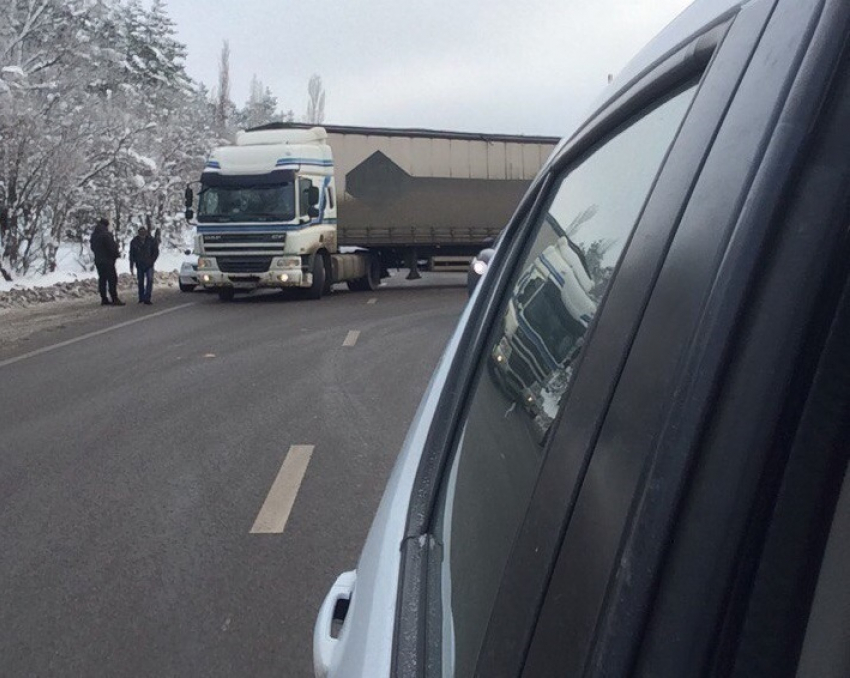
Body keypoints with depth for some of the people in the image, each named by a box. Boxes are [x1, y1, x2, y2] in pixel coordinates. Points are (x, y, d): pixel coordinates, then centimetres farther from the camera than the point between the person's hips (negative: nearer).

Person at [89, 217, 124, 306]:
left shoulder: (94, 235, 11)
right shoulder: (106, 234, -16)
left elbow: (93, 247, 18)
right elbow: (112, 248, -16)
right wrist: (116, 254, 2)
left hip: (98, 261, 8)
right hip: (108, 261, -8)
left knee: (102, 279, 11)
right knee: (112, 279, -6)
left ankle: (104, 299, 12)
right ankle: (114, 299, -9)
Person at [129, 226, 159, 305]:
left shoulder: (152, 240, -9)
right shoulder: (134, 242, -5)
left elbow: (156, 252, 1)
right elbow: (132, 255, 2)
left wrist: (151, 261, -9)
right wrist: (131, 266, 0)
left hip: (149, 265, -2)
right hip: (139, 265, 2)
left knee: (149, 280, -14)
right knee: (140, 282, 6)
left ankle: (147, 298, -14)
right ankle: (141, 298, 17)